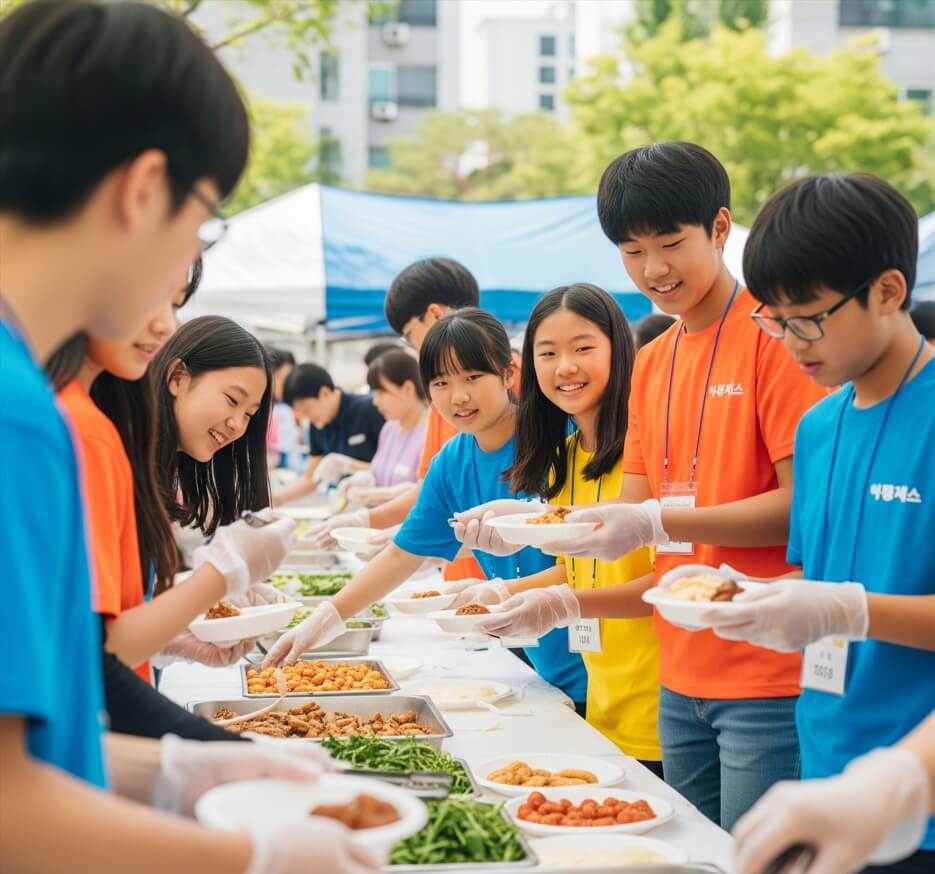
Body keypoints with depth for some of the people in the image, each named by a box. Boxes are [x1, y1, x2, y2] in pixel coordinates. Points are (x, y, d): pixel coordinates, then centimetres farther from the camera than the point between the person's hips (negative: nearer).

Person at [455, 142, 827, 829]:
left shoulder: (772, 332, -9)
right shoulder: (651, 362, 14)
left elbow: (806, 503, -15)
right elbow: (635, 513, 14)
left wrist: (656, 522, -20)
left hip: (768, 677, -7)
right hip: (681, 679, 7)